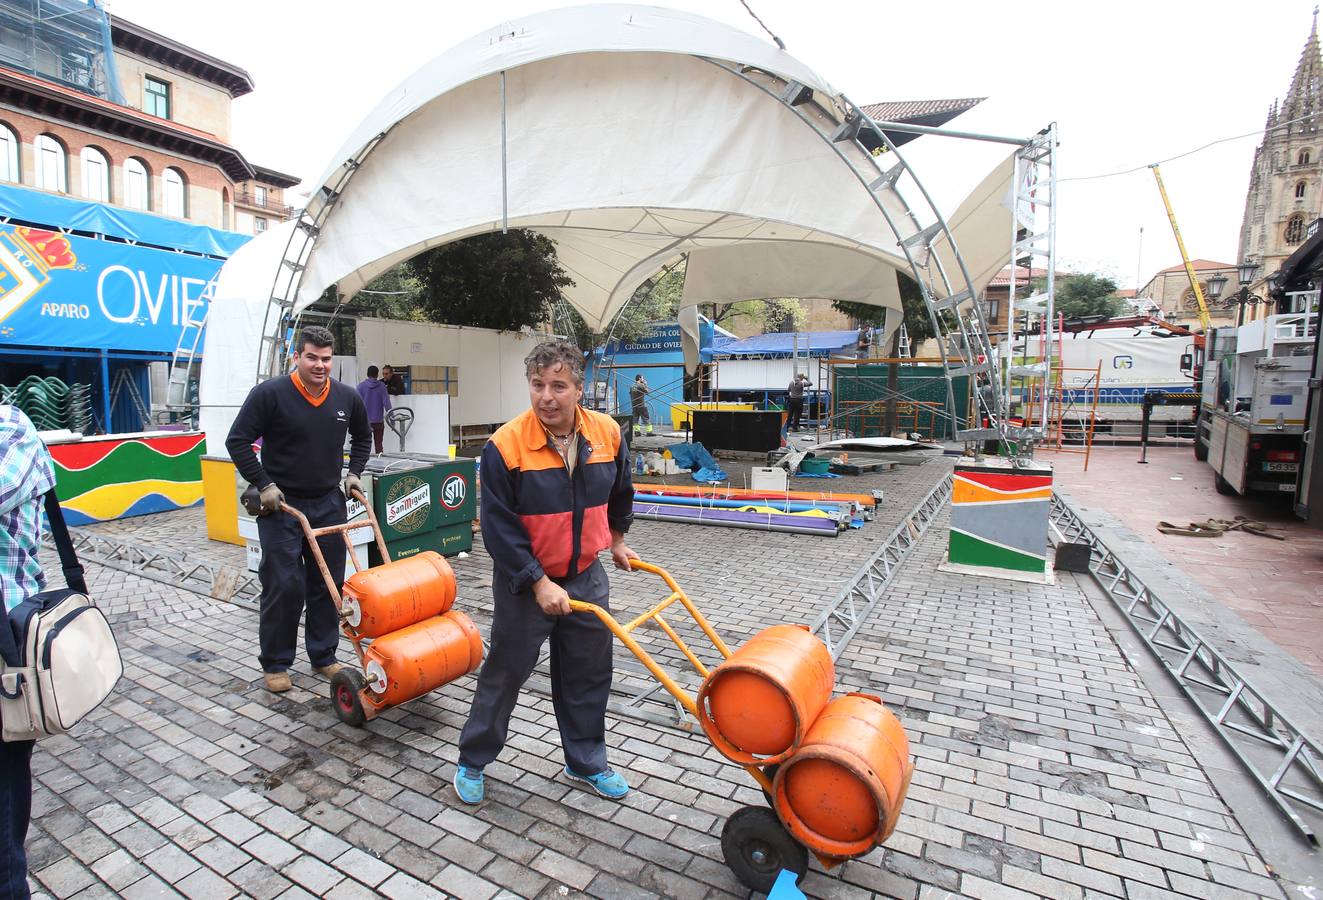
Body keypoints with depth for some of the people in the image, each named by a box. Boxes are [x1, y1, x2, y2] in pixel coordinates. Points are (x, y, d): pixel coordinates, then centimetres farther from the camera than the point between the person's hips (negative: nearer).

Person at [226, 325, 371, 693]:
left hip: (328, 503, 4)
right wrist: (264, 485, -12)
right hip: (281, 504, -4)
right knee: (283, 586, -1)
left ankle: (324, 656, 23)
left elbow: (363, 436, 19)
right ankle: (275, 663, 17)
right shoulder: (270, 393, -12)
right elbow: (238, 441, -8)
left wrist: (354, 473, 9)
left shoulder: (347, 397, 1)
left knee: (328, 584, 9)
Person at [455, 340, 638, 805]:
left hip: (585, 575, 4)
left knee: (588, 674, 15)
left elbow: (619, 494, 11)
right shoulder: (505, 444, -22)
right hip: (524, 581, -4)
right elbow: (498, 526, -18)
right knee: (505, 671, 11)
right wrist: (538, 583, -19)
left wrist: (615, 539, 22)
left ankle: (586, 761, 36)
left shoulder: (607, 433, -9)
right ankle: (472, 761, 34)